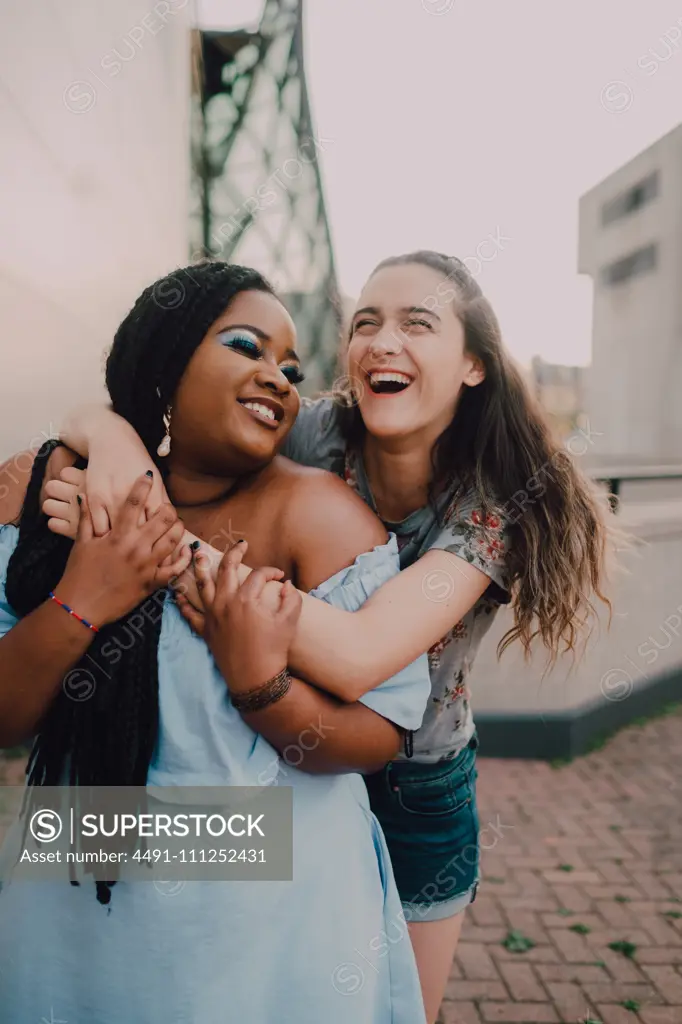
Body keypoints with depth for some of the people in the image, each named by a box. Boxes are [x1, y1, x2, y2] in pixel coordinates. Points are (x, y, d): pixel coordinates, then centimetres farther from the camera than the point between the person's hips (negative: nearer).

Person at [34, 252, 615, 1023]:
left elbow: (356, 656, -40)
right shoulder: (312, 439, -18)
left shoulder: (494, 504, -22)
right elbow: (87, 422, -12)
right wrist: (113, 436, -36)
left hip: (418, 794, -1)